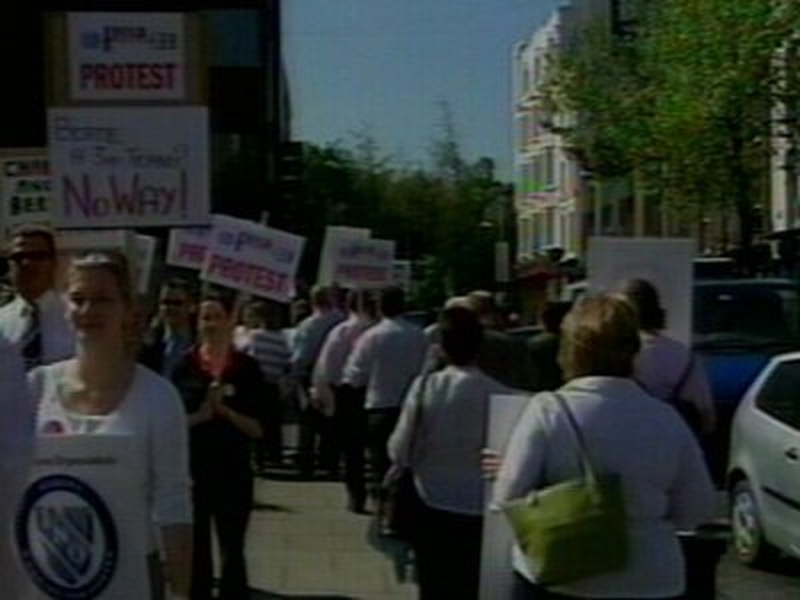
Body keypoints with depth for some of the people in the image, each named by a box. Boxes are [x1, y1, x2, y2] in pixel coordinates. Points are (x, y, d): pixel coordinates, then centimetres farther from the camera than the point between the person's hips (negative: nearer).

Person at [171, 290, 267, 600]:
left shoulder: (247, 368, 0)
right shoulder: (185, 366, 2)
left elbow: (258, 429, -3)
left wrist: (225, 410, -16)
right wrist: (200, 415, -16)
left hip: (233, 472, -1)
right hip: (191, 470, 1)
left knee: (232, 554, -2)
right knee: (196, 553, 9)